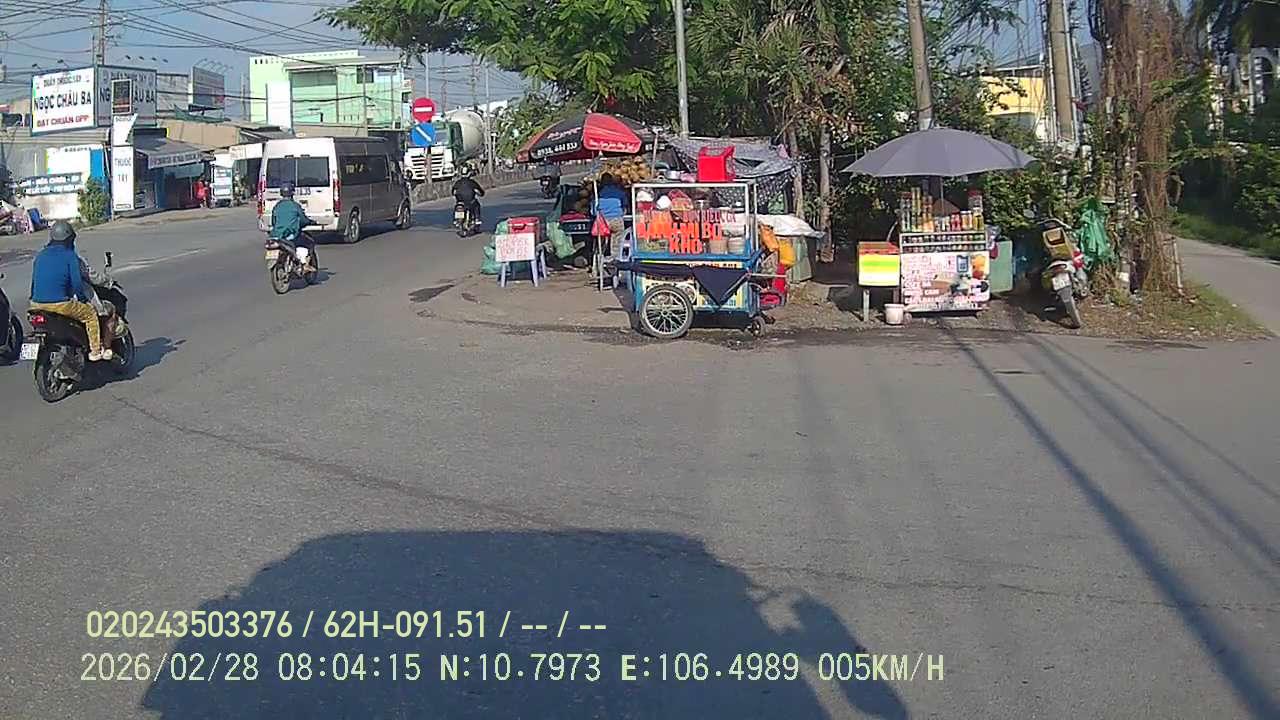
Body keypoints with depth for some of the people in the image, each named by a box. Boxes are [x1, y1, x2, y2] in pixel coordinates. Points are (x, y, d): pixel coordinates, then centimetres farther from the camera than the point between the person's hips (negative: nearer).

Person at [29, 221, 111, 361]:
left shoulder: (40, 256, 14)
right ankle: (95, 351, 12)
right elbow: (76, 282, -10)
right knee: (91, 313, 13)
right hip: (59, 304, -7)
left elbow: (34, 280, 19)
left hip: (36, 304, 7)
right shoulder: (70, 255, -6)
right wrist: (84, 298, 7)